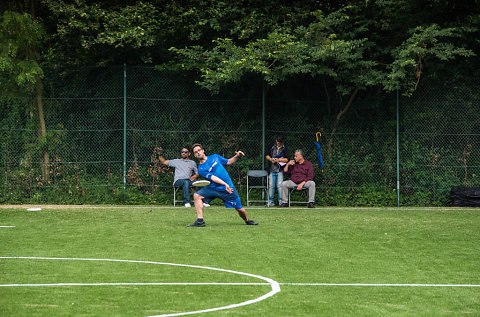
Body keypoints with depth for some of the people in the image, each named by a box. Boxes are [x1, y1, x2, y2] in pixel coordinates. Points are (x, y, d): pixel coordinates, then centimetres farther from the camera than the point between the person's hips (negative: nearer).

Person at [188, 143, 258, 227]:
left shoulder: (215, 157, 7)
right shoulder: (201, 169, -5)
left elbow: (229, 162, 18)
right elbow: (212, 177, -19)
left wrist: (237, 156, 0)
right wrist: (225, 184, -32)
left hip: (228, 188, 1)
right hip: (213, 188, -1)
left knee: (240, 209, -1)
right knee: (197, 195, -22)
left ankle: (247, 220, 30)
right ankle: (200, 221, -22)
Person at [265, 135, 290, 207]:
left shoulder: (285, 149, 4)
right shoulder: (272, 147, 14)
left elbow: (286, 159, -2)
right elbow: (267, 155, 17)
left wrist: (279, 160, -14)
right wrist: (270, 159, -3)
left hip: (280, 170, -3)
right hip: (272, 170, 3)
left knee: (279, 185, -8)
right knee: (271, 185, 2)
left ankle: (281, 201, -3)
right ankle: (270, 201, 7)